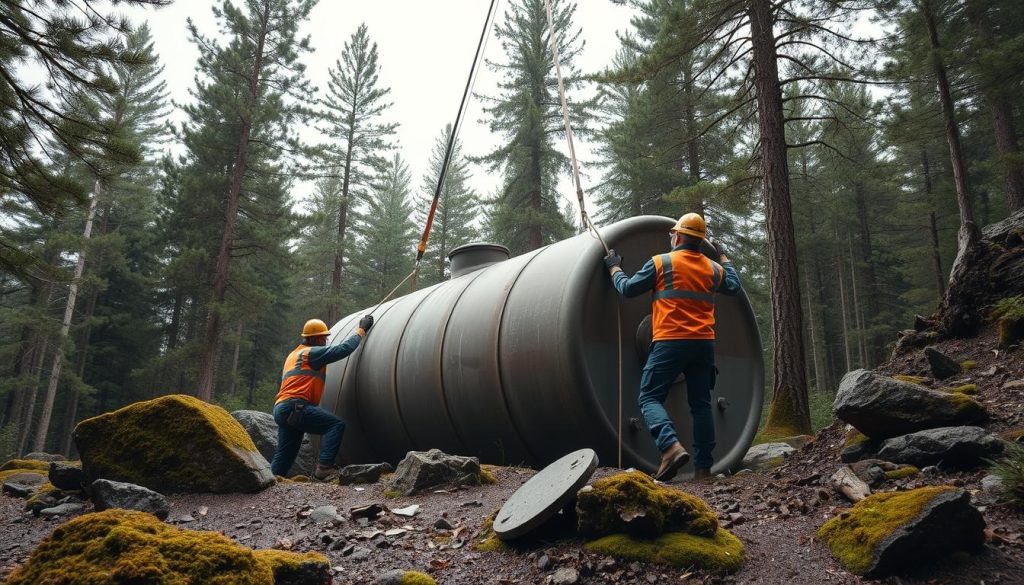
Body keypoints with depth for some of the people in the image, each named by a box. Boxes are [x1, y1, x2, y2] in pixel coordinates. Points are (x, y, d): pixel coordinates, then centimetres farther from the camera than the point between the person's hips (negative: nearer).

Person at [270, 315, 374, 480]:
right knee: (336, 425, -17)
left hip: (280, 409, 10)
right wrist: (362, 330, 3)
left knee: (284, 456, 13)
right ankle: (324, 467, -23)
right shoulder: (311, 353, -3)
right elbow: (344, 349, -6)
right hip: (294, 406, -10)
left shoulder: (293, 355, 28)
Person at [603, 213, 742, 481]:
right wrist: (723, 257, 43)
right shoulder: (713, 268, 12)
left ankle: (671, 447, -21)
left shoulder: (661, 262, -2)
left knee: (649, 398, 0)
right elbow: (734, 287, 32)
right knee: (701, 404, 9)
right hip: (704, 345, 5)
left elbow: (628, 288, 3)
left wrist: (614, 268, 22)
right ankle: (703, 466, 9)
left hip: (670, 342, -5)